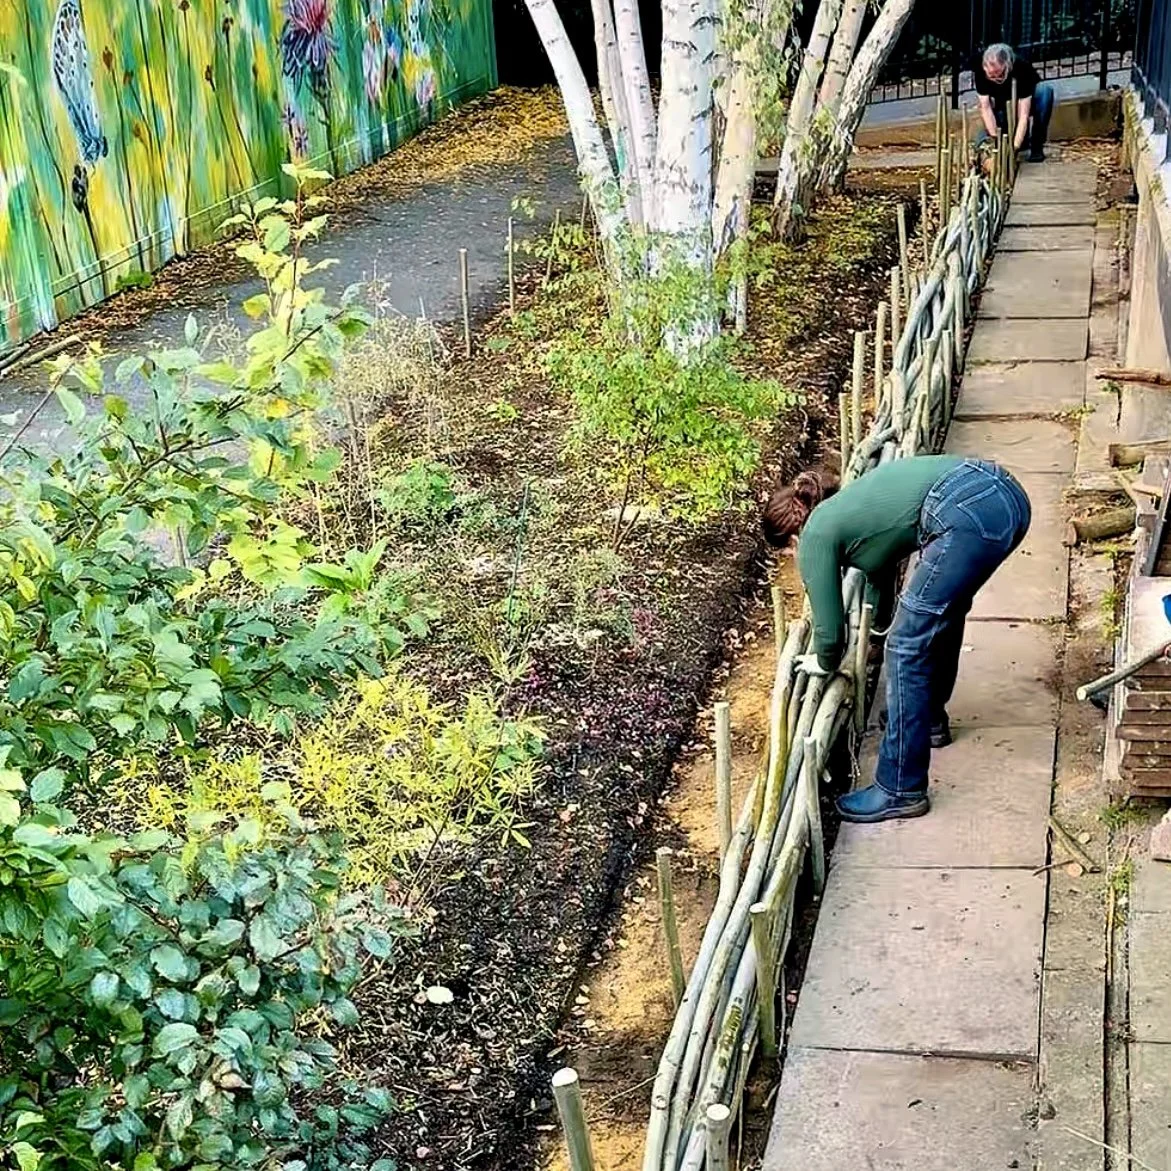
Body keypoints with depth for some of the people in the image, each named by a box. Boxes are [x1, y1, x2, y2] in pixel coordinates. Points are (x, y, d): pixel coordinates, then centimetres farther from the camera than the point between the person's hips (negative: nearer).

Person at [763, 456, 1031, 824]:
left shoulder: (816, 535, 8)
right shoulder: (843, 507, 31)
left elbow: (829, 627, 12)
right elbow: (881, 570, 49)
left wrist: (824, 663, 34)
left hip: (968, 513, -10)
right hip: (1005, 494, 10)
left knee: (908, 645, -1)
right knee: (941, 608, 31)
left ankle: (900, 792, 5)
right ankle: (930, 720, 49)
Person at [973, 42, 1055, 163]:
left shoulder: (1021, 68, -36)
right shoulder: (979, 67, -28)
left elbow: (1024, 115, -39)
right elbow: (985, 107, -25)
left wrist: (1015, 147, -49)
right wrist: (995, 137, -37)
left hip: (1026, 102, -3)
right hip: (1002, 105, 3)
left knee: (1045, 89, -36)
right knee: (983, 142, -21)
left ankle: (1036, 146, -22)